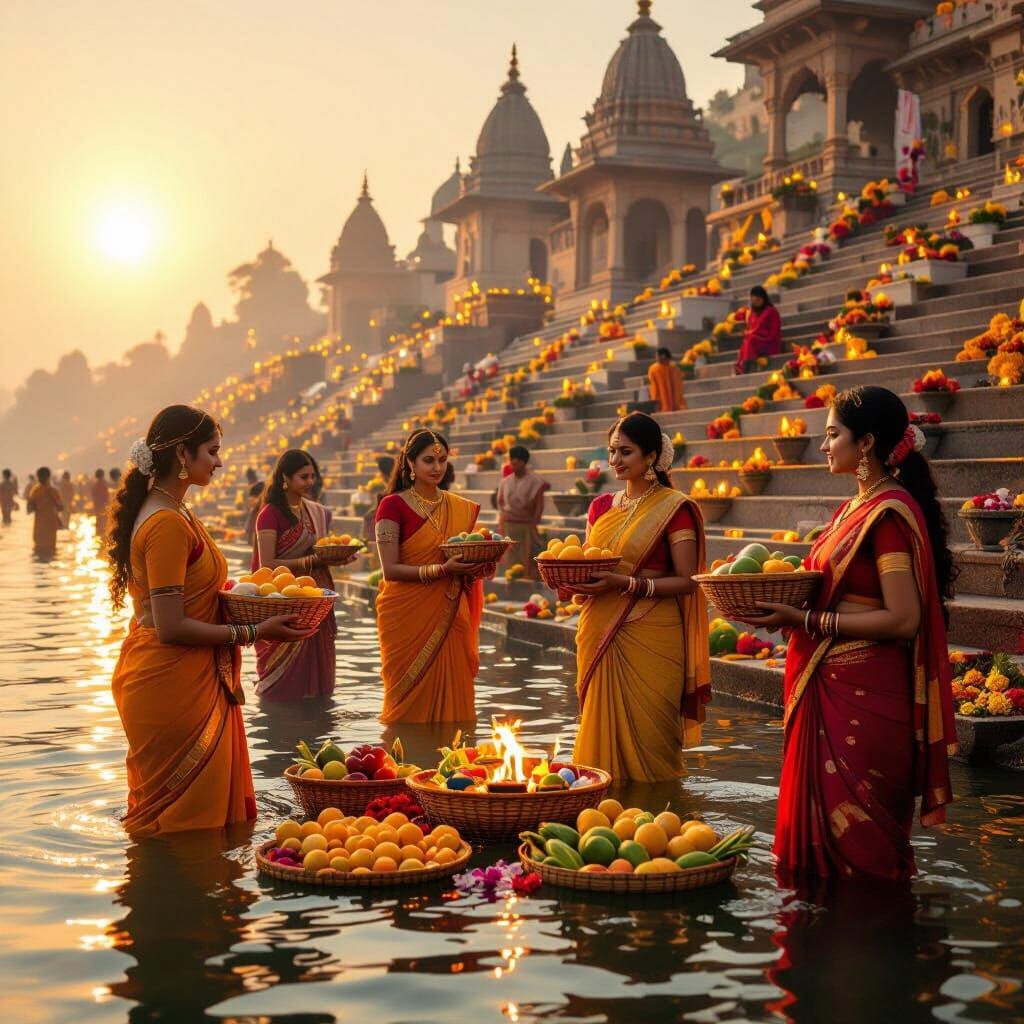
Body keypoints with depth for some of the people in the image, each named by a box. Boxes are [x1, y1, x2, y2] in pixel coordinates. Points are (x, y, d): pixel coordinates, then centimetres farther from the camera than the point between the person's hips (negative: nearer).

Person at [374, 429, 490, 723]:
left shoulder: (462, 508, 10)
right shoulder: (393, 505, -5)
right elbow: (390, 569, -12)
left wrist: (479, 567, -6)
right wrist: (442, 570, -22)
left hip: (450, 619, 4)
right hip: (407, 618, -4)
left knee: (450, 696, 4)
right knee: (411, 699, 0)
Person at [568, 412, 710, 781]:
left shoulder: (675, 508, -5)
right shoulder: (601, 507, 13)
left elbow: (687, 581, -11)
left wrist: (627, 584, -21)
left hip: (649, 638, -6)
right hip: (599, 635, 6)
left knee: (645, 741, -2)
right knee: (601, 735, 9)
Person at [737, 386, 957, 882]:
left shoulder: (889, 511, -15)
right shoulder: (855, 507, 14)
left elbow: (903, 619, -22)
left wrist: (807, 621, -20)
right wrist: (789, 608, 3)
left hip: (863, 698, -9)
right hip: (828, 689, 9)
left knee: (857, 847, 1)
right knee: (818, 825, 15)